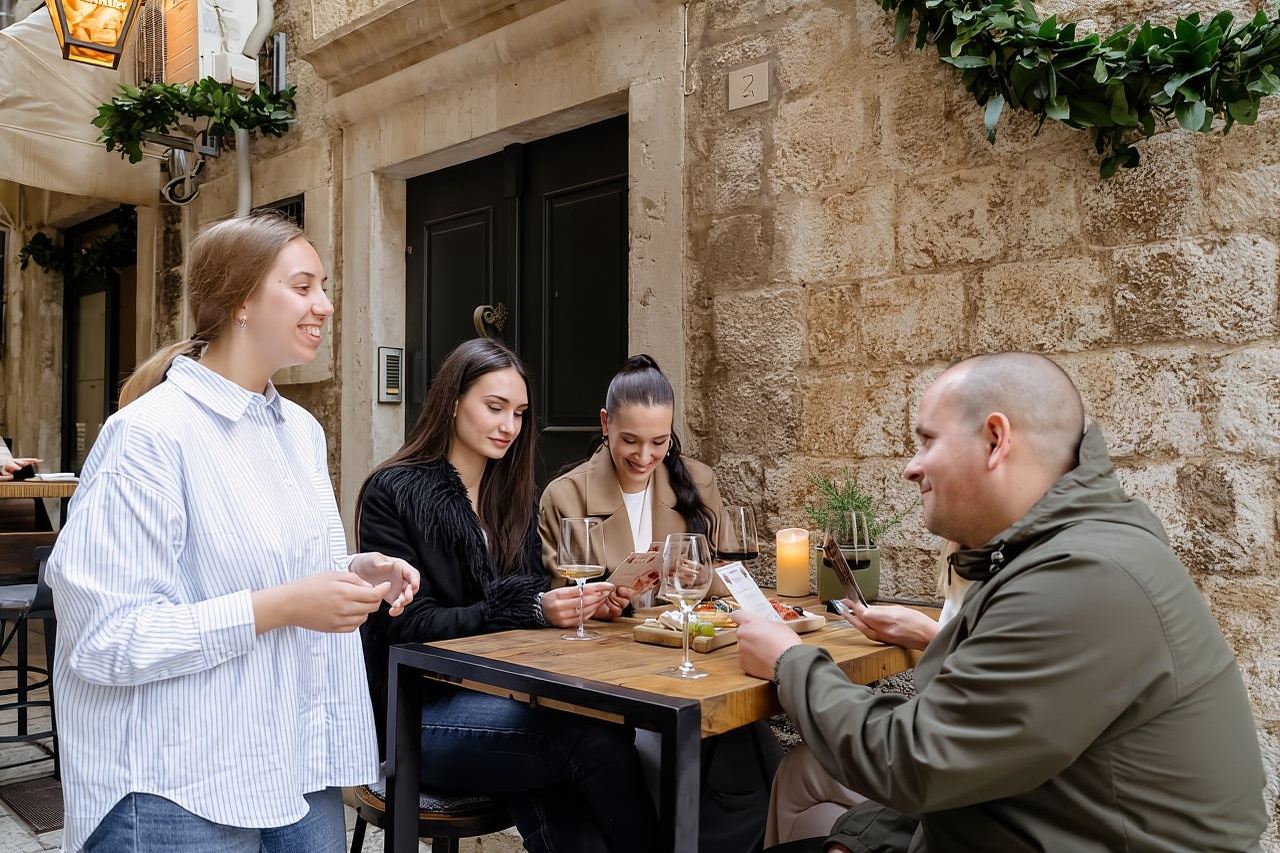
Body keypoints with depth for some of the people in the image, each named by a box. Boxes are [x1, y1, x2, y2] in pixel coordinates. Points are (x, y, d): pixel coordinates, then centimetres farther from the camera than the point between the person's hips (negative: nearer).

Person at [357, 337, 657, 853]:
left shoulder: (511, 496, 13)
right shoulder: (393, 492, -6)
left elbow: (536, 596, 10)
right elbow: (412, 627, -12)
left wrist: (578, 601, -14)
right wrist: (530, 609, -24)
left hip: (502, 696, 5)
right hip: (423, 713, -5)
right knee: (599, 737, -28)